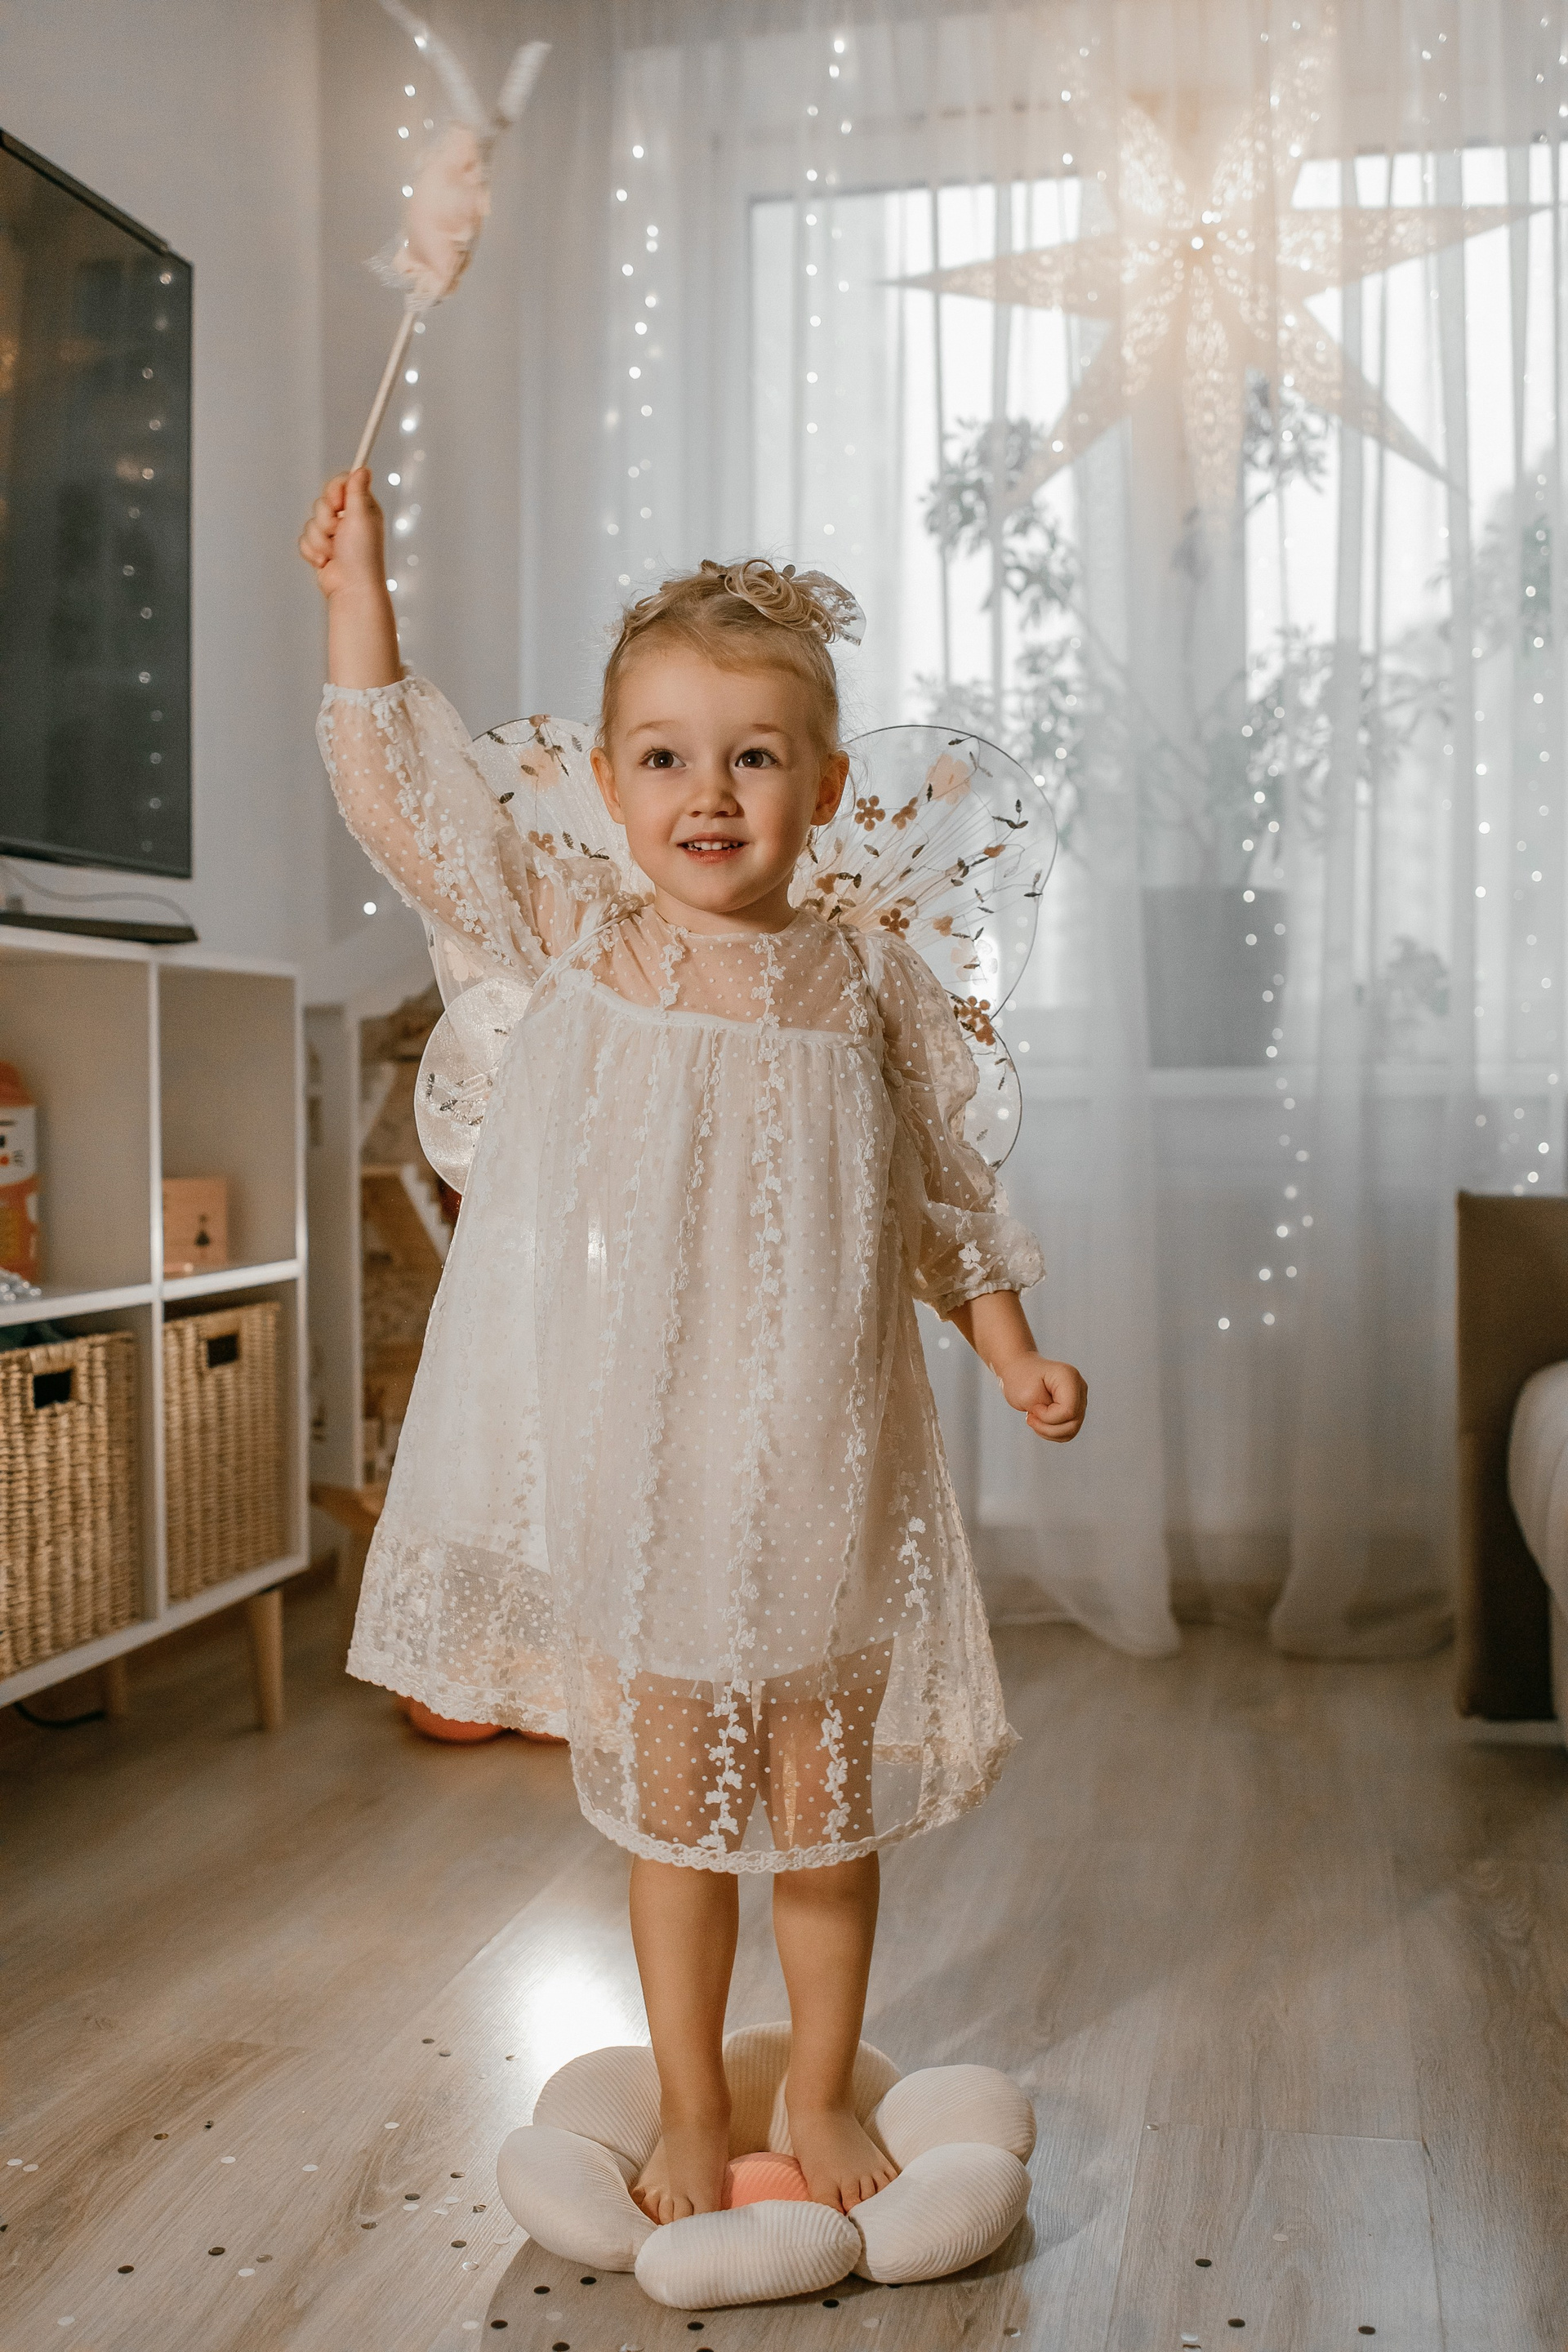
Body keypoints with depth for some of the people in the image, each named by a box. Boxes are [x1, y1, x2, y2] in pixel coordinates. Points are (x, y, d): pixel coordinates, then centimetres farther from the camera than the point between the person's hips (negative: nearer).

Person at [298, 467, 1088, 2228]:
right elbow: (397, 800, -2)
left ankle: (822, 2091, 36)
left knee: (822, 1802, 13)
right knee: (668, 1798, 13)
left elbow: (940, 1196, 7)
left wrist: (1016, 1354, 1)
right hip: (640, 1464, 0)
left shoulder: (868, 981, -2)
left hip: (817, 1462, 0)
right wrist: (358, 584, -4)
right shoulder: (576, 942, -2)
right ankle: (690, 2109, 33)